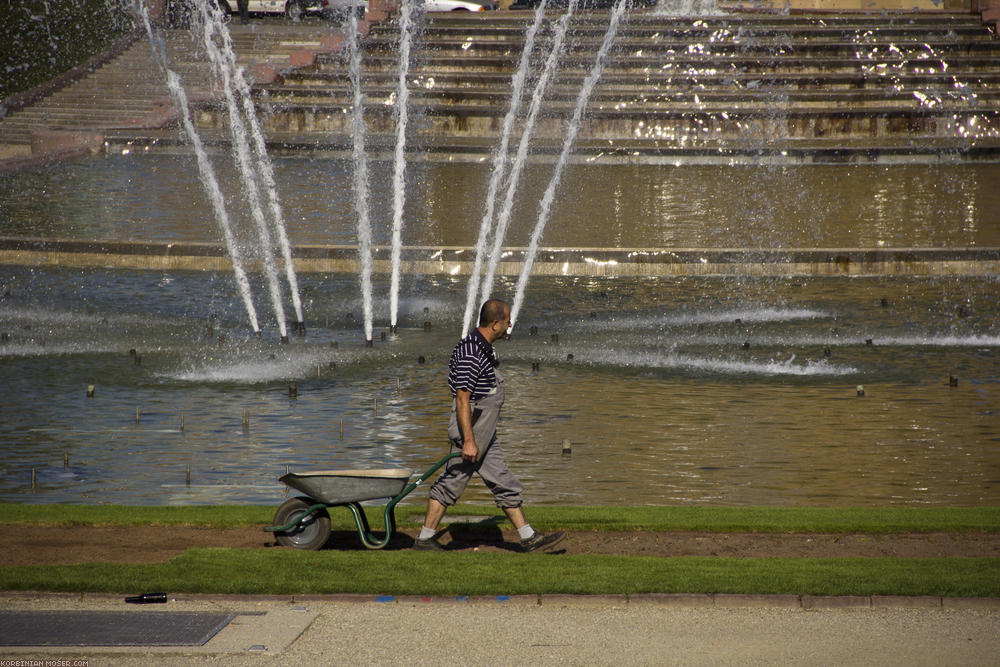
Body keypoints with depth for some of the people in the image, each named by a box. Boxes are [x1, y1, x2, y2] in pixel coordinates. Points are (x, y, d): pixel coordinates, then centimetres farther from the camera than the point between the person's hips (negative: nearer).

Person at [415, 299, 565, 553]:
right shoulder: (471, 354, -22)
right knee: (451, 482, 0)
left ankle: (529, 538, 13)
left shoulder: (483, 347, 11)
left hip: (485, 434, 10)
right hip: (471, 430, -10)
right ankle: (425, 539, 9)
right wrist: (469, 441, -26)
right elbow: (462, 398, -24)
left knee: (504, 484, 10)